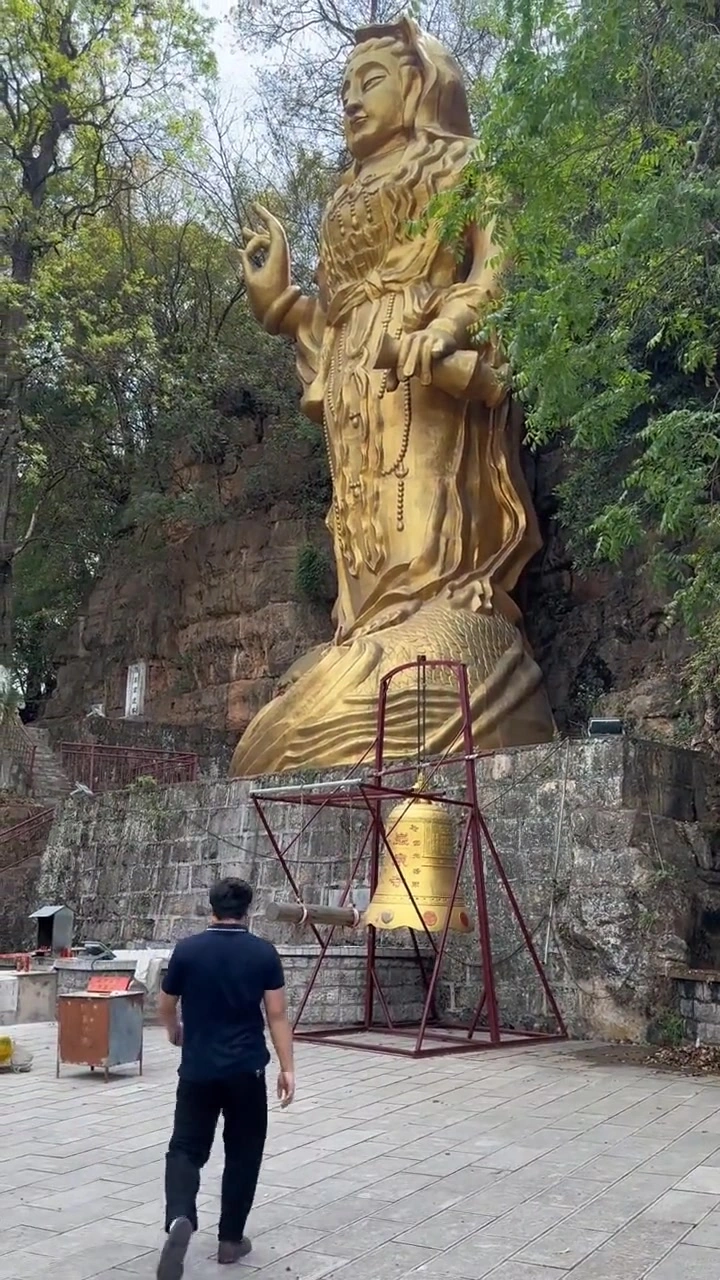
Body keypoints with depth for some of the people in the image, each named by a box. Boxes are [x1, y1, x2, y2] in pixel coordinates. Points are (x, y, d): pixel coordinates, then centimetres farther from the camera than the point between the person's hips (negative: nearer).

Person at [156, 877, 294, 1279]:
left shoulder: (187, 950, -3)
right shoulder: (264, 953, -5)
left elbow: (166, 1007, 9)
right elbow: (277, 1015, -6)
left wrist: (175, 1032, 30)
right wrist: (287, 1068, 0)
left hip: (197, 1069, 0)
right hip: (247, 1070, 0)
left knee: (187, 1149, 7)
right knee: (243, 1154, 14)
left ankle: (180, 1220, -18)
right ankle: (231, 1239, 20)